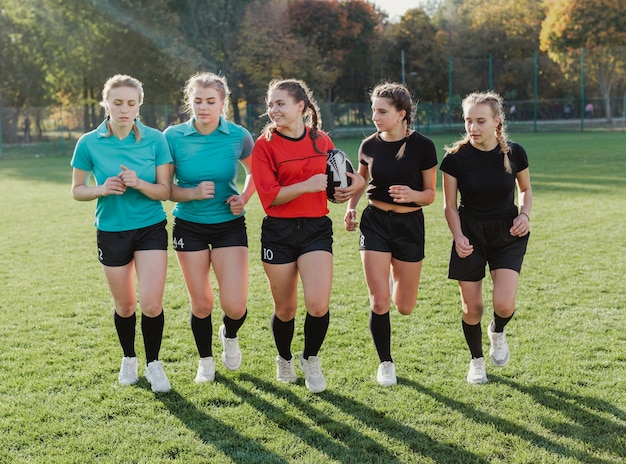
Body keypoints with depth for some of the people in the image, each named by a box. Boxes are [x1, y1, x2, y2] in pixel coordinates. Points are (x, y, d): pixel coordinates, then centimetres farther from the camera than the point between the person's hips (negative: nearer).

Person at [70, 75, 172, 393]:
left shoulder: (155, 139, -8)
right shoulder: (89, 143, -7)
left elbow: (165, 191, -6)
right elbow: (77, 190, 2)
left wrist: (139, 184, -25)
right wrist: (102, 189, -18)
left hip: (151, 228, -1)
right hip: (111, 231, 1)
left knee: (151, 304, -11)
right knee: (124, 306, 12)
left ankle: (153, 363, 13)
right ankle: (128, 360, 38)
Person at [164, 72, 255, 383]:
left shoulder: (238, 136, -8)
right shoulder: (173, 136, -9)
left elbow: (255, 173, 9)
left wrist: (244, 198, -9)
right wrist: (193, 193, -21)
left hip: (229, 225, 0)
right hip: (189, 226, 0)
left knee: (235, 306, -8)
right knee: (201, 304, 6)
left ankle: (229, 336, 29)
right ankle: (205, 361, 32)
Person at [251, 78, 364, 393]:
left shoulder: (321, 141, 6)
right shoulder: (265, 145, -4)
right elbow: (269, 195, -13)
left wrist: (354, 184, -1)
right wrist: (306, 185, -23)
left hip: (316, 228, 1)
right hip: (279, 231, -1)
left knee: (318, 304, -13)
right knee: (285, 309, 9)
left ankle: (310, 360, 16)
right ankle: (284, 361, 38)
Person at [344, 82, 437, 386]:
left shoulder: (422, 146, -9)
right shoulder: (369, 146, -2)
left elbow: (430, 194, -3)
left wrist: (413, 195, -24)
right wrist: (350, 207, 0)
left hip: (409, 225, -1)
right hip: (375, 222, 1)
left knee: (405, 307, 7)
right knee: (379, 301, -9)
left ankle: (398, 276, 45)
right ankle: (385, 363, 12)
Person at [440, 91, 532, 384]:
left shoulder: (514, 153, -7)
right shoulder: (455, 157, -10)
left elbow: (526, 189, 11)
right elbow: (450, 205, -2)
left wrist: (524, 214, -8)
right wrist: (458, 236, -17)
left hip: (508, 235, 0)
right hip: (470, 236, 0)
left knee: (504, 304, -15)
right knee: (471, 308, 3)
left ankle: (497, 332, 23)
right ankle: (476, 360, 30)